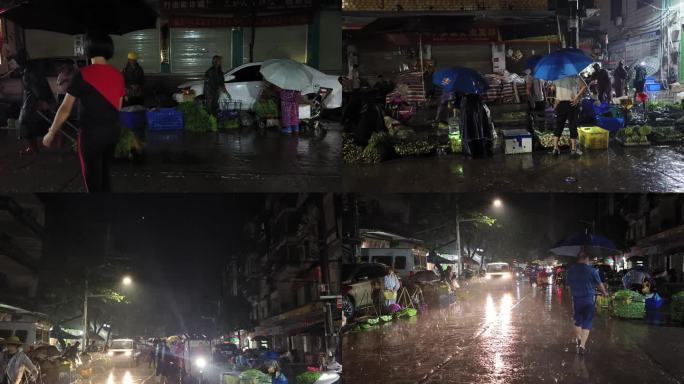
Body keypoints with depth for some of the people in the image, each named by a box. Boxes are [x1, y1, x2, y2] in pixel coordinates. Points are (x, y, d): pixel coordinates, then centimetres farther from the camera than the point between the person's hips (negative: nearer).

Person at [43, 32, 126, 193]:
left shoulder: (83, 75, -14)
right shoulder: (118, 75, 2)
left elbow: (65, 109, -12)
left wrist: (51, 133, -3)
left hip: (91, 132, -6)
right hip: (113, 130, 6)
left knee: (93, 178, 4)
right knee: (104, 172, 22)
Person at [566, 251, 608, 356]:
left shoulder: (570, 270, 0)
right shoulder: (592, 270, -10)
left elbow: (569, 285, 9)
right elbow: (600, 284, 2)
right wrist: (604, 293, 21)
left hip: (576, 300, 3)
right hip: (589, 299, -3)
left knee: (578, 321, 20)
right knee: (587, 323, 3)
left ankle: (578, 341, 22)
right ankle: (582, 346, -4)